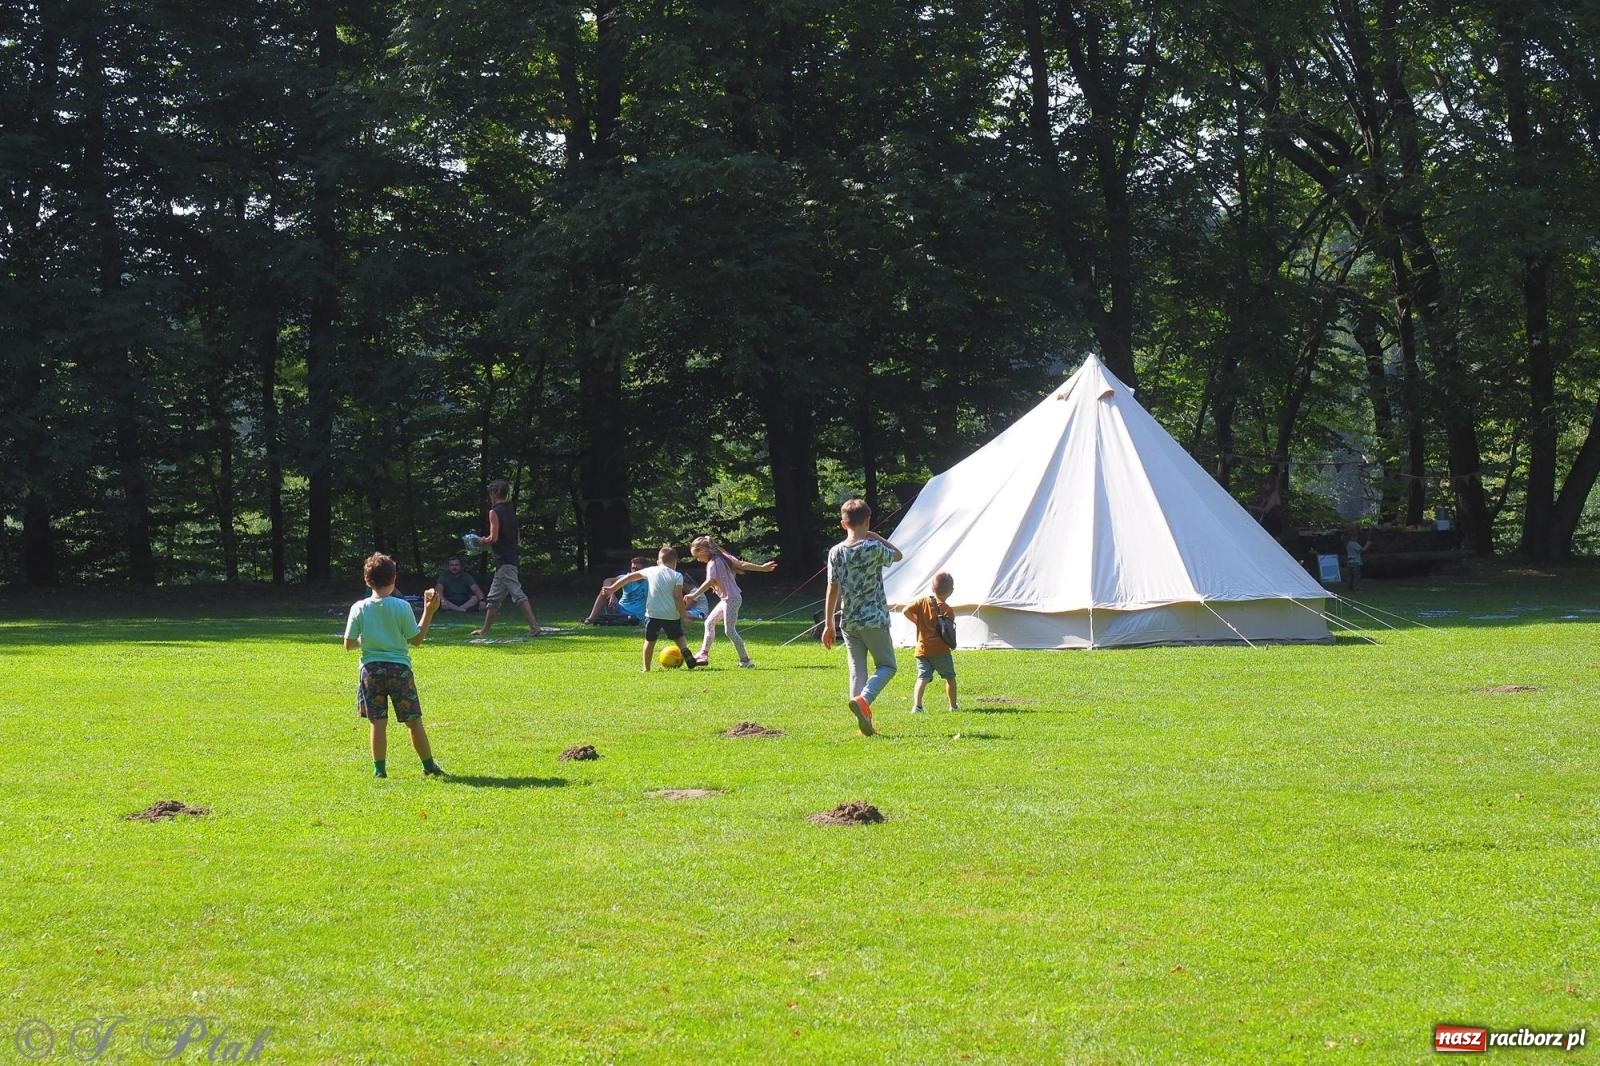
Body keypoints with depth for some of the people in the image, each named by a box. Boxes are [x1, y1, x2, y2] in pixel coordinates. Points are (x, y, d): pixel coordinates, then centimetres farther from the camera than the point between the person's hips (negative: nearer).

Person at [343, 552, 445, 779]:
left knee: (378, 722, 4)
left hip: (371, 668, 1)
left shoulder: (359, 608, -3)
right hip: (399, 667, -1)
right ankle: (429, 766, 15)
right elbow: (416, 639, 0)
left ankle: (379, 769, 2)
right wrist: (429, 612, 5)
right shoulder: (401, 607, -7)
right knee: (414, 721, 8)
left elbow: (348, 645, 0)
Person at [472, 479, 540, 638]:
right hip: (512, 555, 9)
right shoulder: (511, 511, 14)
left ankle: (534, 626, -21)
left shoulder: (494, 512, -11)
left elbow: (494, 538, -18)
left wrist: (484, 541, 3)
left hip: (503, 559, -9)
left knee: (517, 594, -14)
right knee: (494, 597, 16)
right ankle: (485, 630, 24)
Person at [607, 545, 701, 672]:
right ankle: (686, 652, -12)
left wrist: (612, 588, 24)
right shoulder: (677, 576, -2)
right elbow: (678, 597, -9)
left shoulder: (651, 571, 7)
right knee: (679, 638, 15)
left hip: (653, 614, 1)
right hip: (671, 614, -1)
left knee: (650, 640, 13)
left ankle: (646, 668, 10)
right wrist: (684, 614, -3)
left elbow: (629, 577, 15)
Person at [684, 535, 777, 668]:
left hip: (731, 599, -10)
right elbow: (742, 564, 7)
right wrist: (762, 568, 9)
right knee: (709, 622, 16)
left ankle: (745, 660, -5)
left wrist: (694, 595, -34)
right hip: (726, 599, 10)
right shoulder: (723, 557, 10)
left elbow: (710, 582, -28)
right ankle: (704, 654, 20)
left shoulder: (713, 563, -16)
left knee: (729, 631, -7)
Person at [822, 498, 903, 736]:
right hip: (874, 619, -4)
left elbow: (832, 590, 2)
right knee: (886, 665, 7)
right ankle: (863, 699, -19)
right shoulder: (874, 548, -12)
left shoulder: (835, 553, 0)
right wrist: (876, 537, 10)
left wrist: (829, 625, 8)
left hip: (848, 622, 4)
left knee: (857, 670, 11)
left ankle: (864, 722, 7)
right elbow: (898, 555, 8)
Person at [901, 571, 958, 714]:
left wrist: (916, 621, 13)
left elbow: (906, 611, -3)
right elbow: (950, 633, -11)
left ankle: (917, 705, -24)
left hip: (922, 649, 3)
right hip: (941, 650, -3)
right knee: (950, 677, 16)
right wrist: (952, 645, 10)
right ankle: (953, 705, 23)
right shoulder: (948, 611, -6)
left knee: (922, 678, -4)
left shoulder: (924, 601, 3)